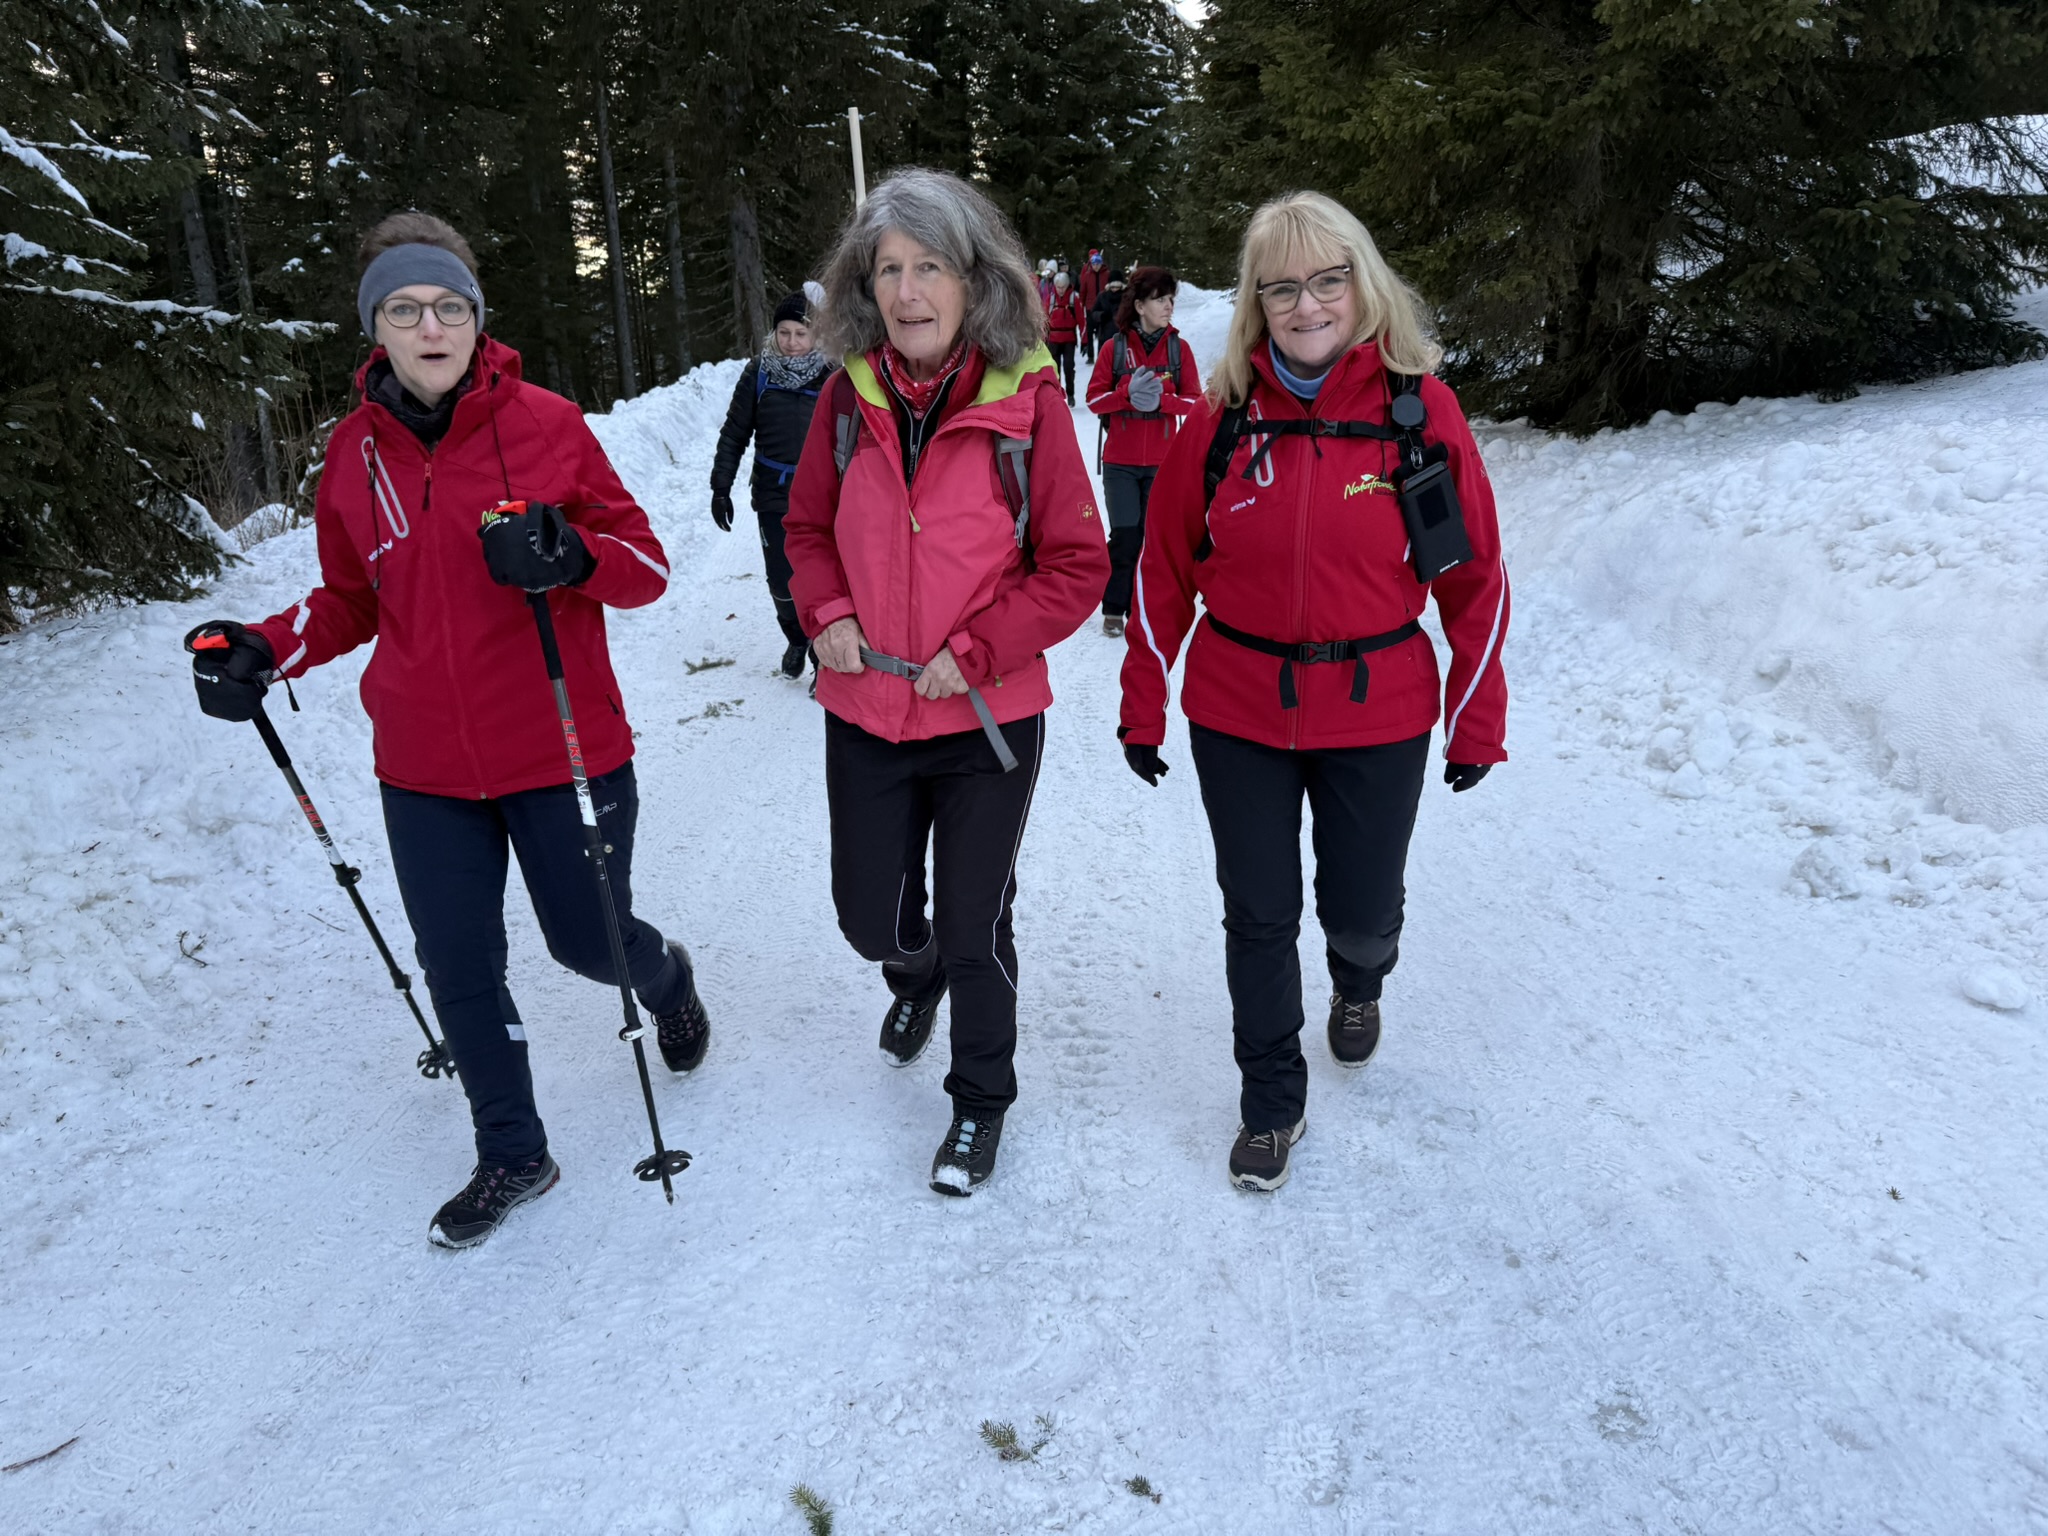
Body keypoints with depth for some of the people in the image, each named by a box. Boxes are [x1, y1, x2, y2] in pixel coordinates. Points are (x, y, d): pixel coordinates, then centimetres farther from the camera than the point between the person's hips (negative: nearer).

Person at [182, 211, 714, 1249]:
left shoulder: (544, 424, -8)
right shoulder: (355, 451, 2)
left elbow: (647, 568, -7)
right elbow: (352, 599, 14)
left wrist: (572, 557, -27)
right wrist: (263, 651, -3)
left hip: (561, 752, -3)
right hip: (425, 771, 3)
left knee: (588, 941, 11)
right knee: (460, 970, 10)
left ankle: (666, 977, 49)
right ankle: (512, 1157, 32)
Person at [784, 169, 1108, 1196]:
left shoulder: (1027, 399, -12)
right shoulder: (850, 398, -3)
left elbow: (1077, 565, -8)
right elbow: (809, 527, 11)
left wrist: (978, 650, -16)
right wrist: (826, 614, -7)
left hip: (987, 721, -3)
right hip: (864, 716, 3)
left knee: (975, 929, 9)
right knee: (871, 917, 15)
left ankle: (982, 1099, 36)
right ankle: (915, 975, 54)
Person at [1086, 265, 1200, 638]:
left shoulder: (1179, 347, 1)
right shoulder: (1115, 347, -3)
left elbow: (1193, 400, -1)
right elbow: (1095, 398, -4)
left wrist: (1160, 400, -20)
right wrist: (1128, 393, -21)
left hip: (1162, 461, 1)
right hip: (1120, 460, -1)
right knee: (1124, 535, -2)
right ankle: (1114, 609, 13)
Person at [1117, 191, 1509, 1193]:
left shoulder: (1420, 409, -7)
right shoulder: (1225, 414, -5)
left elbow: (1476, 575, -1)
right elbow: (1164, 569, 2)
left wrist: (1478, 721, 1)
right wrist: (1142, 709, 3)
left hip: (1378, 718, 0)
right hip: (1237, 716, 1)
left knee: (1361, 911, 12)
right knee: (1258, 918, 9)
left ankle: (1359, 982, 50)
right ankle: (1271, 1103, 30)